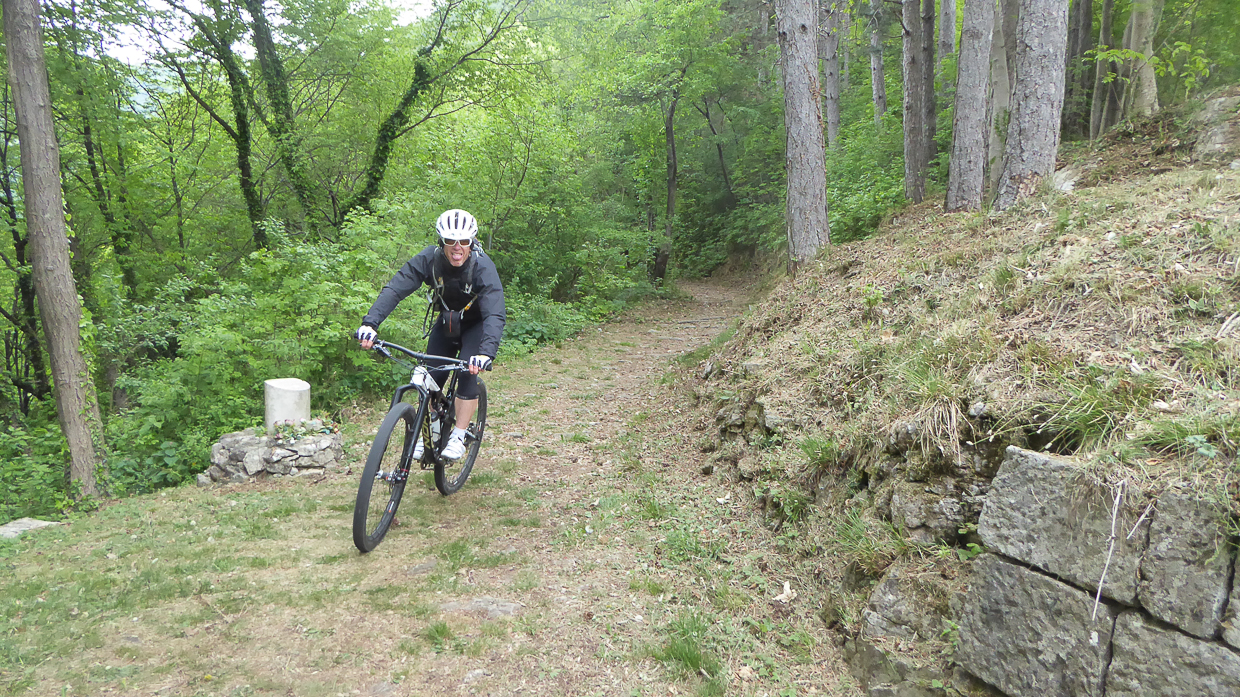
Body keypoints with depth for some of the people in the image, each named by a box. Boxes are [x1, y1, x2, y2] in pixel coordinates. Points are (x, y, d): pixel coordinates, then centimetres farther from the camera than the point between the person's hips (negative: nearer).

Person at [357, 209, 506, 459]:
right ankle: (433, 427, 20)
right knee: (431, 376, -4)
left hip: (477, 324, -3)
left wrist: (486, 352, -59)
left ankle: (458, 437, -5)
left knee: (468, 373, -20)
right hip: (448, 321, 3)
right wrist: (370, 323, -48)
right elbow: (395, 289, -33)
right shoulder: (429, 259, -26)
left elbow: (495, 315, -42)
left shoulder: (483, 267, -34)